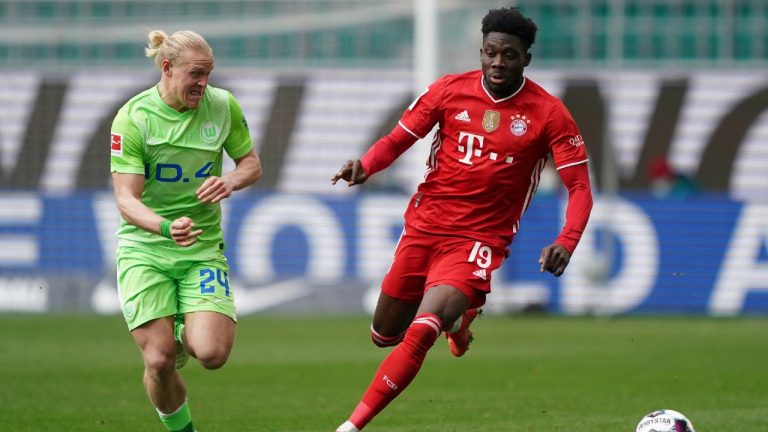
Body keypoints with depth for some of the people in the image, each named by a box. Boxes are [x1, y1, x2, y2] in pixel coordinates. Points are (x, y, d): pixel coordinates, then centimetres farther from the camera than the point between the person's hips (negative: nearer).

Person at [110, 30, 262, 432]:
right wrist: (166, 227, -37)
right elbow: (126, 200, -17)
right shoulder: (132, 119, -13)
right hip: (144, 249, -2)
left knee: (212, 353, -17)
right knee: (158, 361, -10)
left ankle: (186, 334, 21)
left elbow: (252, 164, 11)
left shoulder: (224, 106, -3)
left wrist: (230, 181, -14)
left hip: (203, 248, 2)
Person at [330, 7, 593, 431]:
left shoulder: (548, 113, -9)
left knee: (419, 335, -22)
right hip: (423, 227, 4)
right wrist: (364, 166, -19)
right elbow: (397, 140, 4)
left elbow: (579, 187, -9)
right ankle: (458, 315, 46)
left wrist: (566, 243, -27)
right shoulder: (449, 90, -3)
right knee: (385, 334, 16)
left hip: (478, 241, -4)